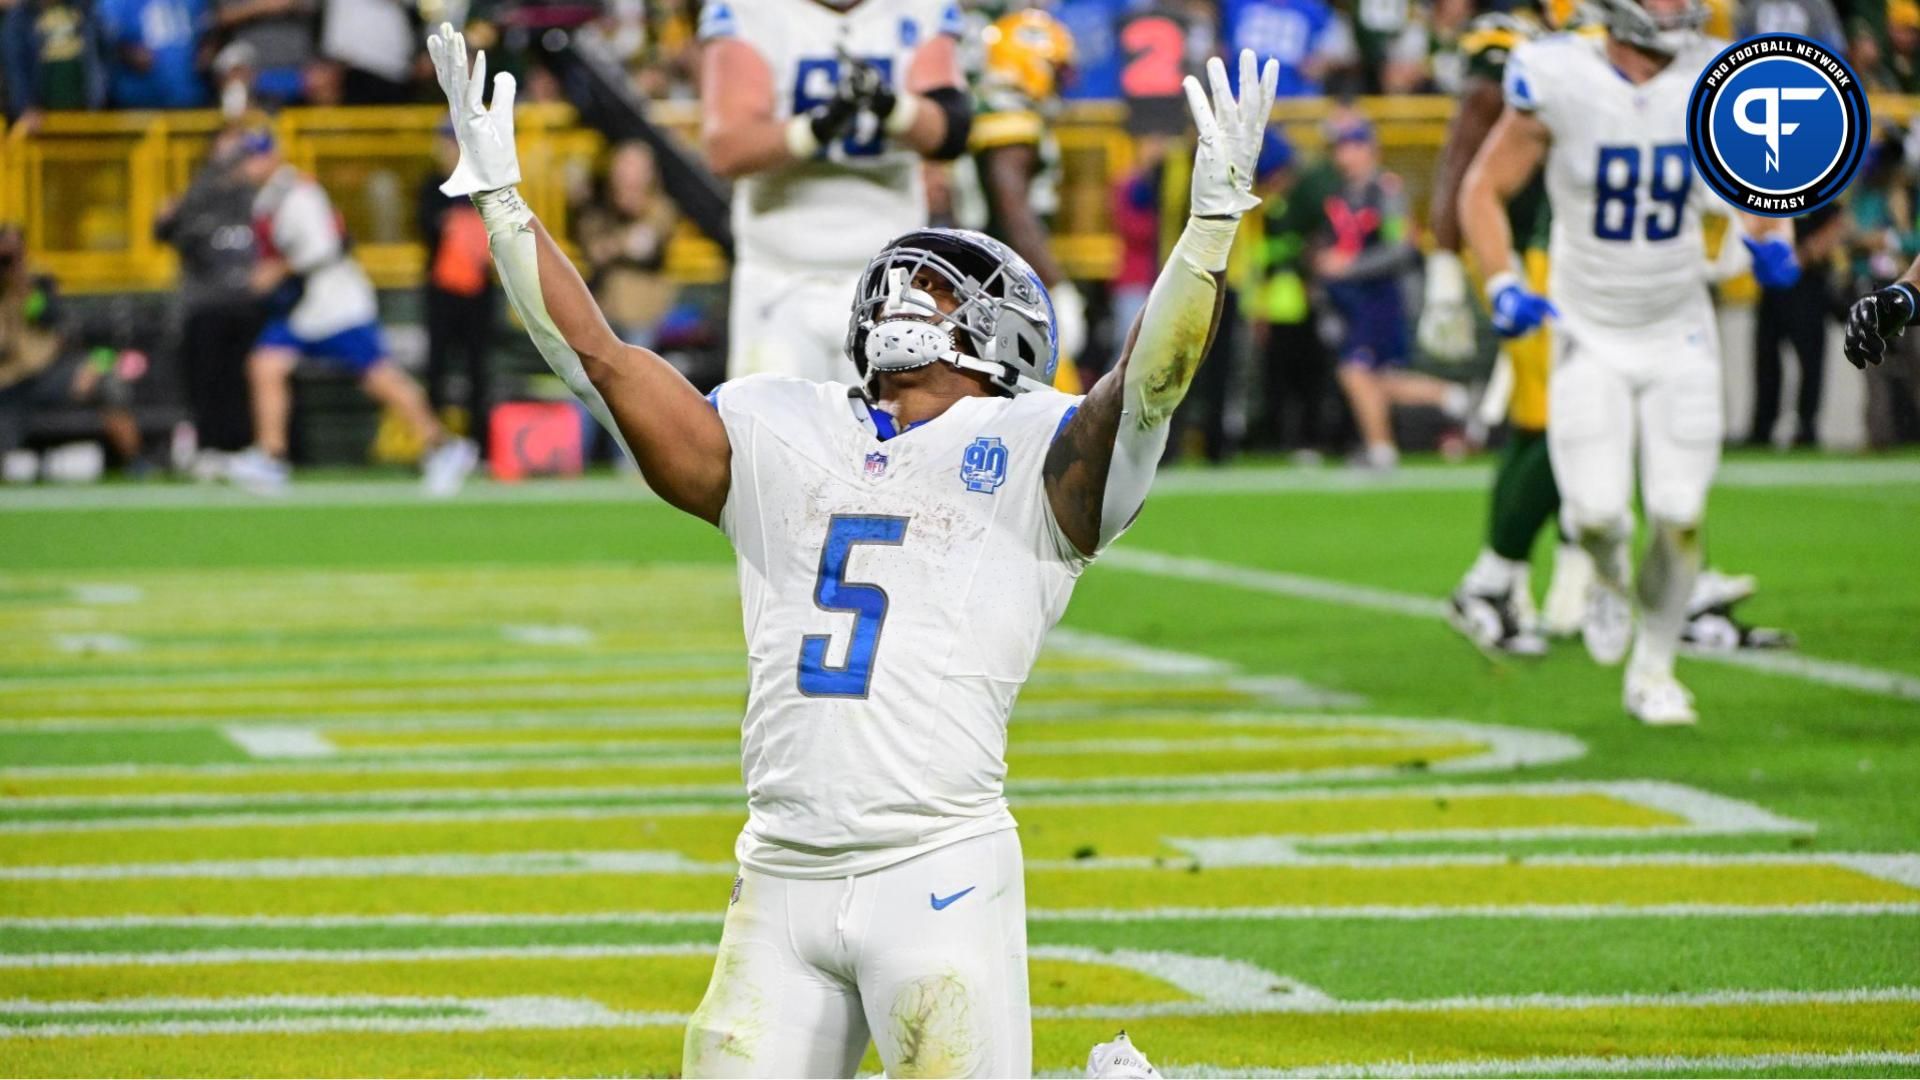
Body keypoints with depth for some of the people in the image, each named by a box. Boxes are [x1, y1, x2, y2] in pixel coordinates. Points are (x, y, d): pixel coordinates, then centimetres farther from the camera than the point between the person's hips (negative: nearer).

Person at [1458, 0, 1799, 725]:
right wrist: (1503, 286, -16)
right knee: (1597, 512, -12)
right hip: (1589, 333, -2)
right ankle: (1609, 575, 26)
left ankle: (1653, 669, 17)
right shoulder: (1559, 82, -16)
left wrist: (1764, 240, -3)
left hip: (1679, 335, 2)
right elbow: (1484, 189, -5)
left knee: (1678, 515, -5)